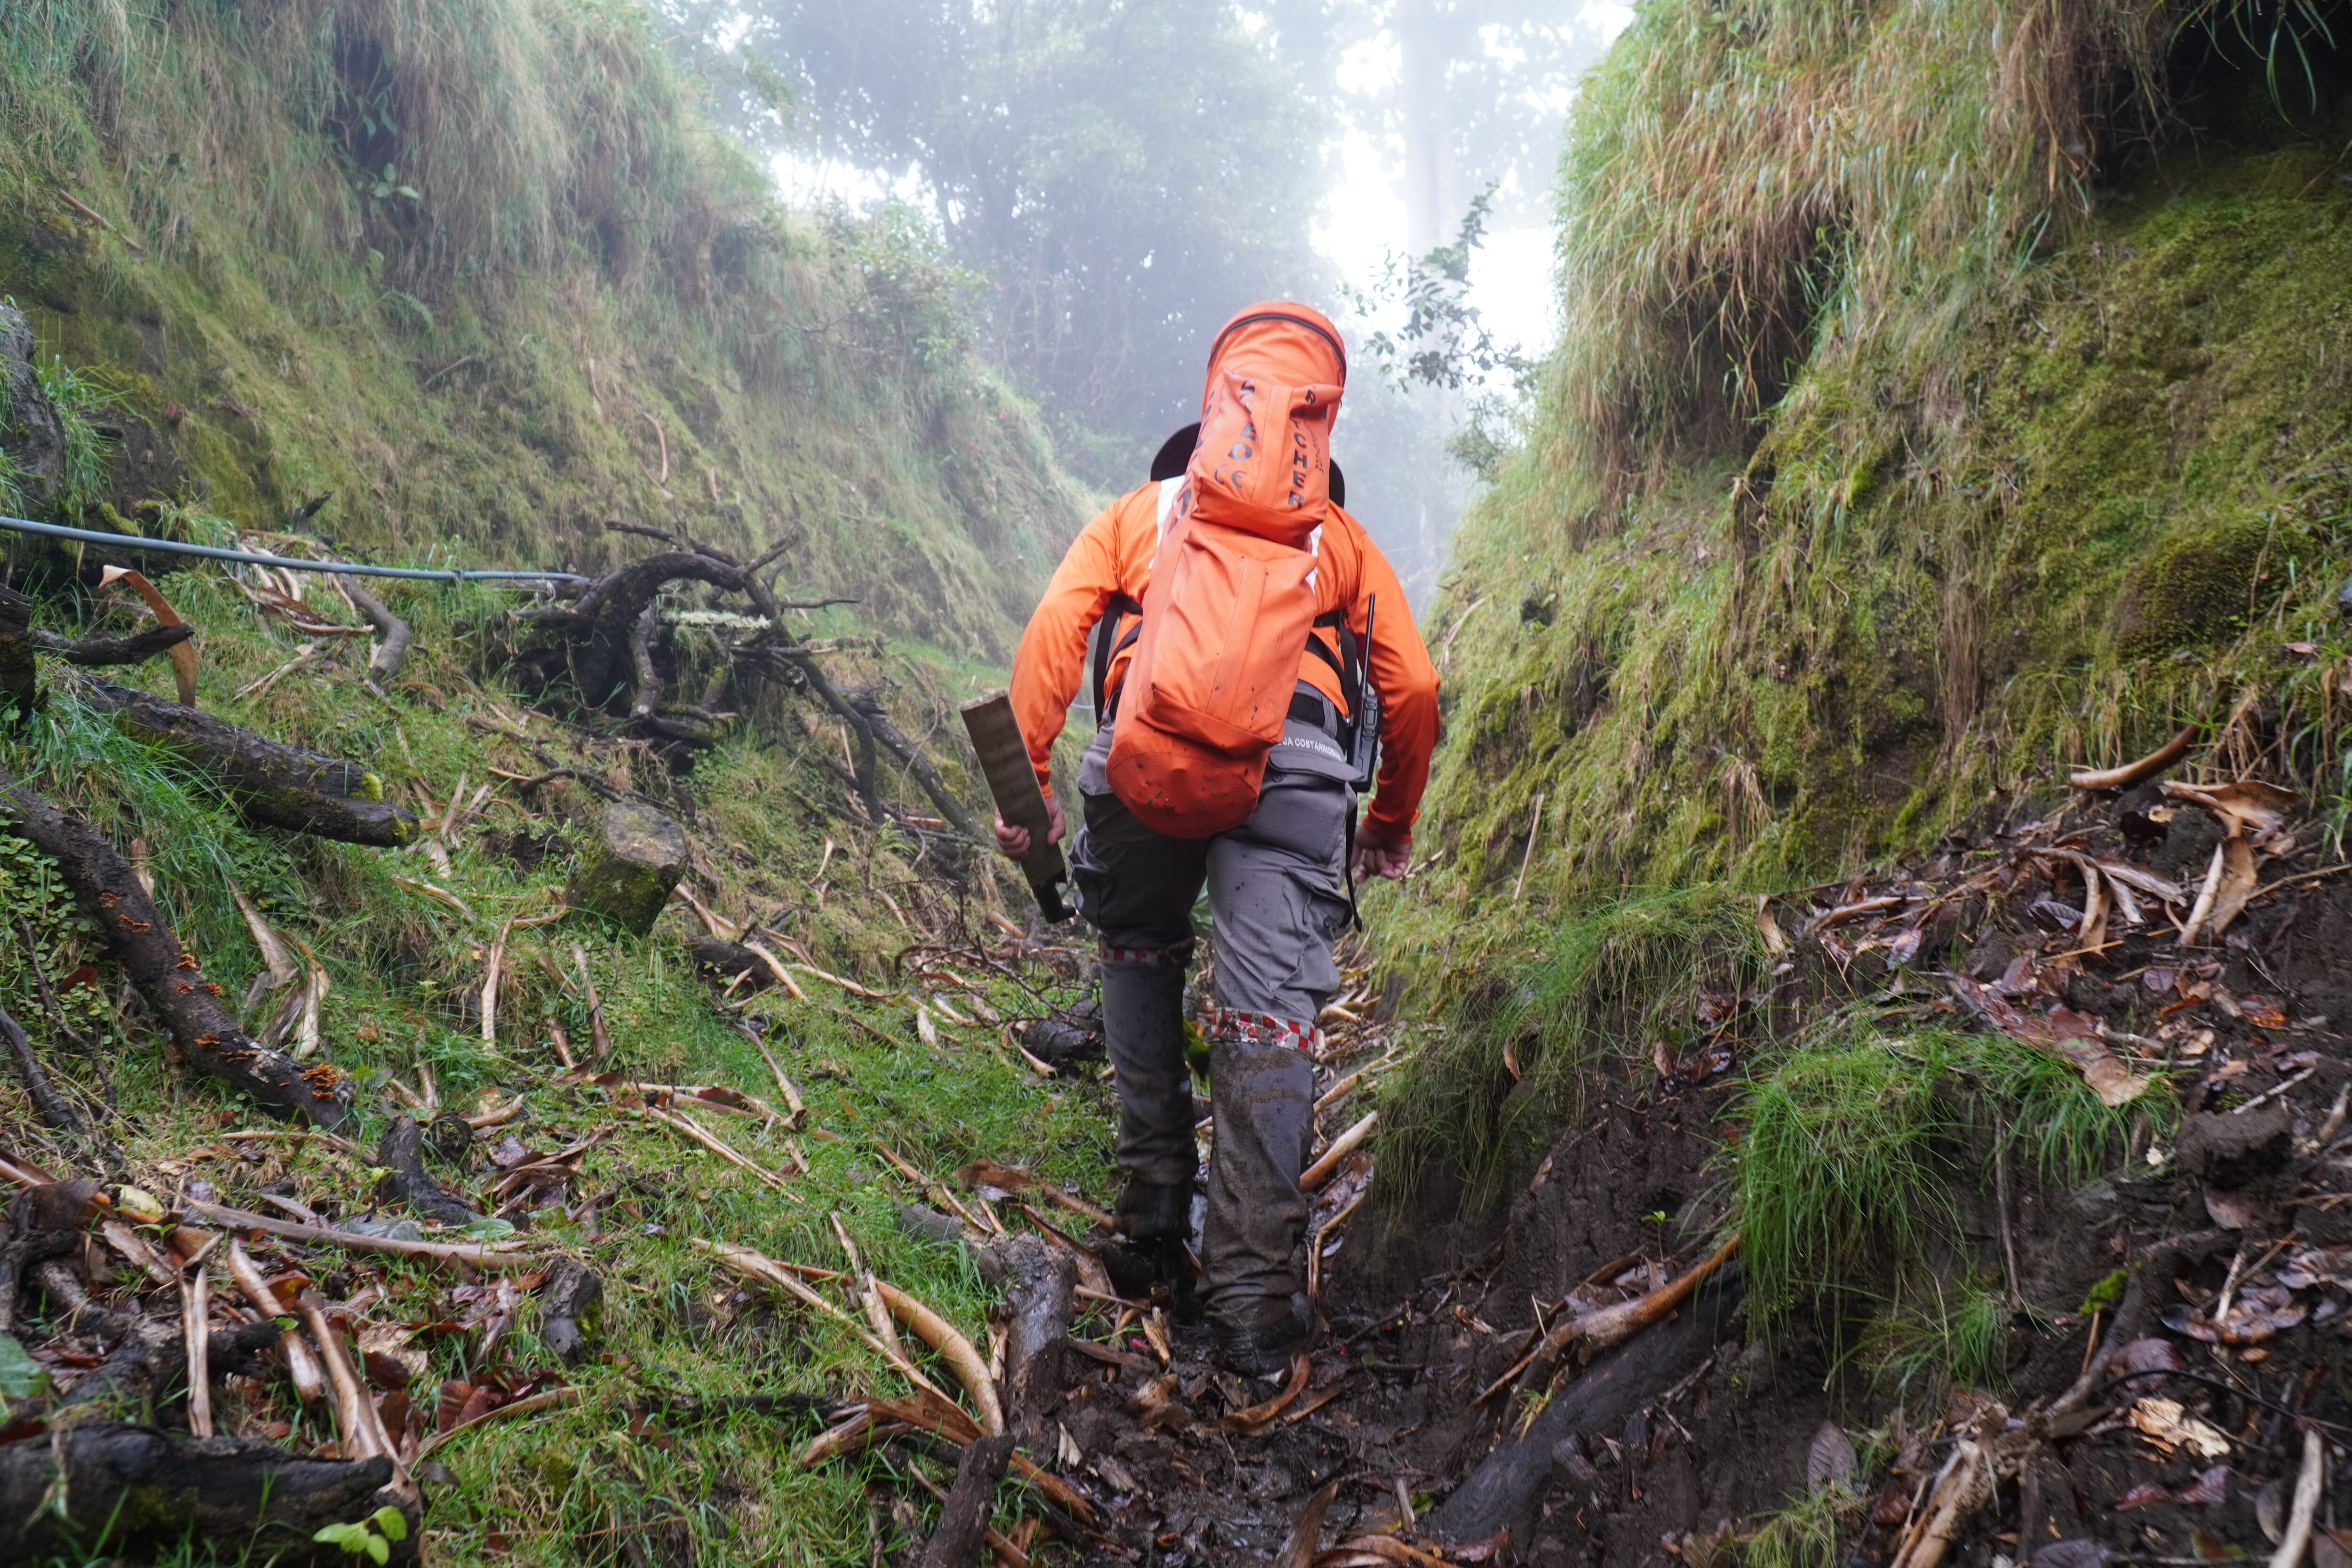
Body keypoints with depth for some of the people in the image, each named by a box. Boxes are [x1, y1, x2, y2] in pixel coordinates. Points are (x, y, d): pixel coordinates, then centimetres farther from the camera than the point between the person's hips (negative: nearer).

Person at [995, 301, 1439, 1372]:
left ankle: (1155, 1195, 25)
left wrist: (1024, 780, 8)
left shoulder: (1138, 511, 30)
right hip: (1294, 751, 0)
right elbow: (1413, 689, 23)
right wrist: (1392, 826, 35)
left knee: (1139, 956, 26)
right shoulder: (1339, 535, 31)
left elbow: (1053, 631, 12)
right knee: (1269, 1016, -3)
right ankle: (1255, 1299, -5)